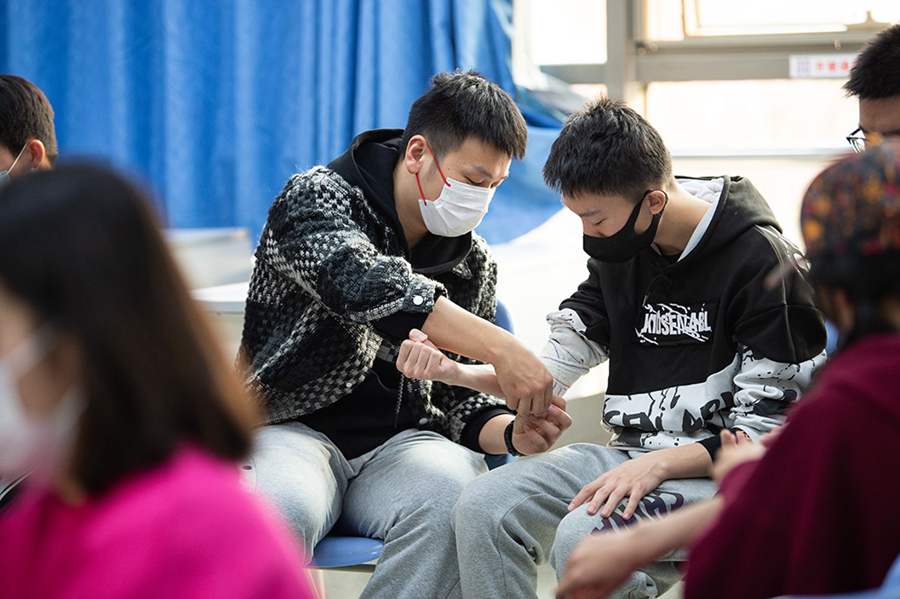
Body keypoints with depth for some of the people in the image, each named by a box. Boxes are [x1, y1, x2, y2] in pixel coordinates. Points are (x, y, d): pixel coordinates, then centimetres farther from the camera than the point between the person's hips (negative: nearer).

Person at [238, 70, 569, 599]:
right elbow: (368, 287, -27)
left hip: (404, 440, 4)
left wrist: (514, 433, -7)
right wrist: (500, 347, -35)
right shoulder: (316, 198, -5)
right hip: (295, 430, -4)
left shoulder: (475, 263, 13)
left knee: (455, 498, -32)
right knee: (284, 507, -39)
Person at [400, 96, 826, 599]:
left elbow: (771, 431, -15)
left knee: (582, 538, -32)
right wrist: (452, 371, -6)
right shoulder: (620, 251, 8)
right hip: (633, 455, 7)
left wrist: (656, 464, -25)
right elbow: (550, 371, 12)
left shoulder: (759, 261, -14)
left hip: (718, 469, -7)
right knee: (484, 509, -14)